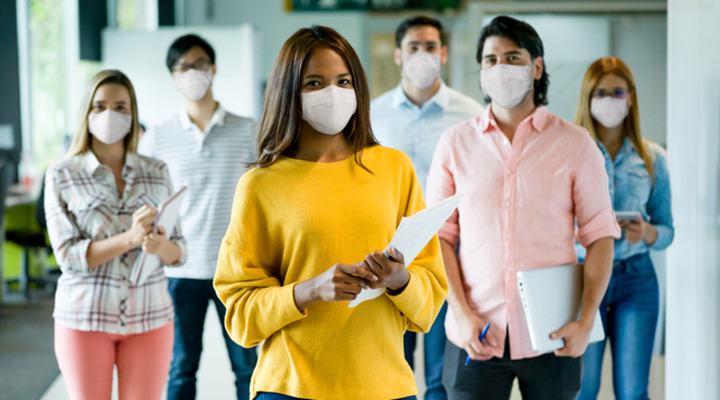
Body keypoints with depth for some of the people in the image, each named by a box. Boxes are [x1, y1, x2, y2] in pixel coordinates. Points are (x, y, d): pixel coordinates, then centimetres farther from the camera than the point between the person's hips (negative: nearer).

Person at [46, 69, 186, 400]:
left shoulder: (157, 173, 5)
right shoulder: (61, 175, -2)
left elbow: (179, 251, 5)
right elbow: (68, 255, -9)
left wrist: (161, 246, -19)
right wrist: (130, 238, -23)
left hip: (149, 319, 2)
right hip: (84, 319, -2)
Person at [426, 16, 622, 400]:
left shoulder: (575, 144, 3)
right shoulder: (455, 143, 6)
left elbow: (600, 235, 1)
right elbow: (439, 235, 4)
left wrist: (586, 321, -8)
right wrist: (461, 313, -6)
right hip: (476, 337, 1)